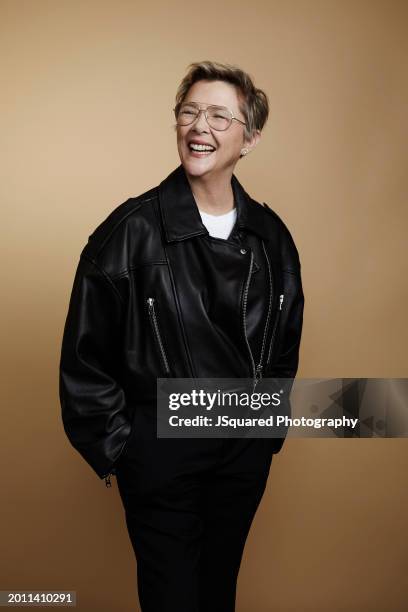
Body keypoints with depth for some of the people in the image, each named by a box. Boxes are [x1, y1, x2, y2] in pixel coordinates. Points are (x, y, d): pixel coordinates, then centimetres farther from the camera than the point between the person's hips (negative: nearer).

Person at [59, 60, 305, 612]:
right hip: (161, 450, -4)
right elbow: (85, 354, -9)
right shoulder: (133, 229, -14)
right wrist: (113, 446, -6)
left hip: (246, 450, 4)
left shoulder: (270, 235, 1)